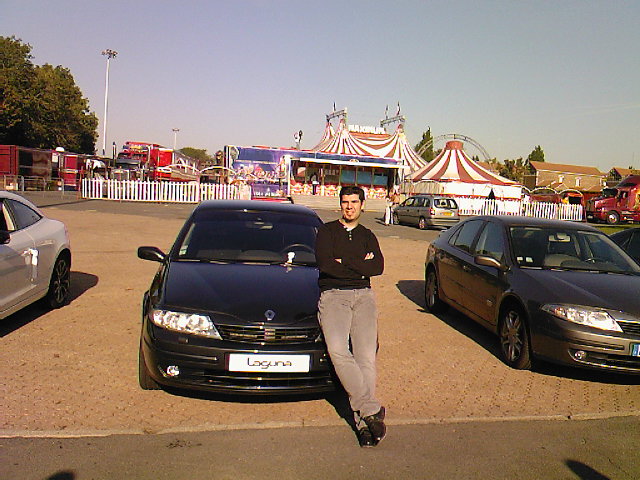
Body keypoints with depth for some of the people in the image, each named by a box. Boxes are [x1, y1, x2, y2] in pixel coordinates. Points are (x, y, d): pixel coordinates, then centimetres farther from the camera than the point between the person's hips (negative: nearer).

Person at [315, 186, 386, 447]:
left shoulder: (367, 236, 23)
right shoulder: (327, 231, 15)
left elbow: (378, 267, 3)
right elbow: (324, 264, -4)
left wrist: (343, 262, -3)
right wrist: (359, 265, 1)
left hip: (363, 295, 2)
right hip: (333, 295, -2)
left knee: (366, 354, -15)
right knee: (337, 350, -25)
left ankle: (362, 421, -14)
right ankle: (371, 409, -22)